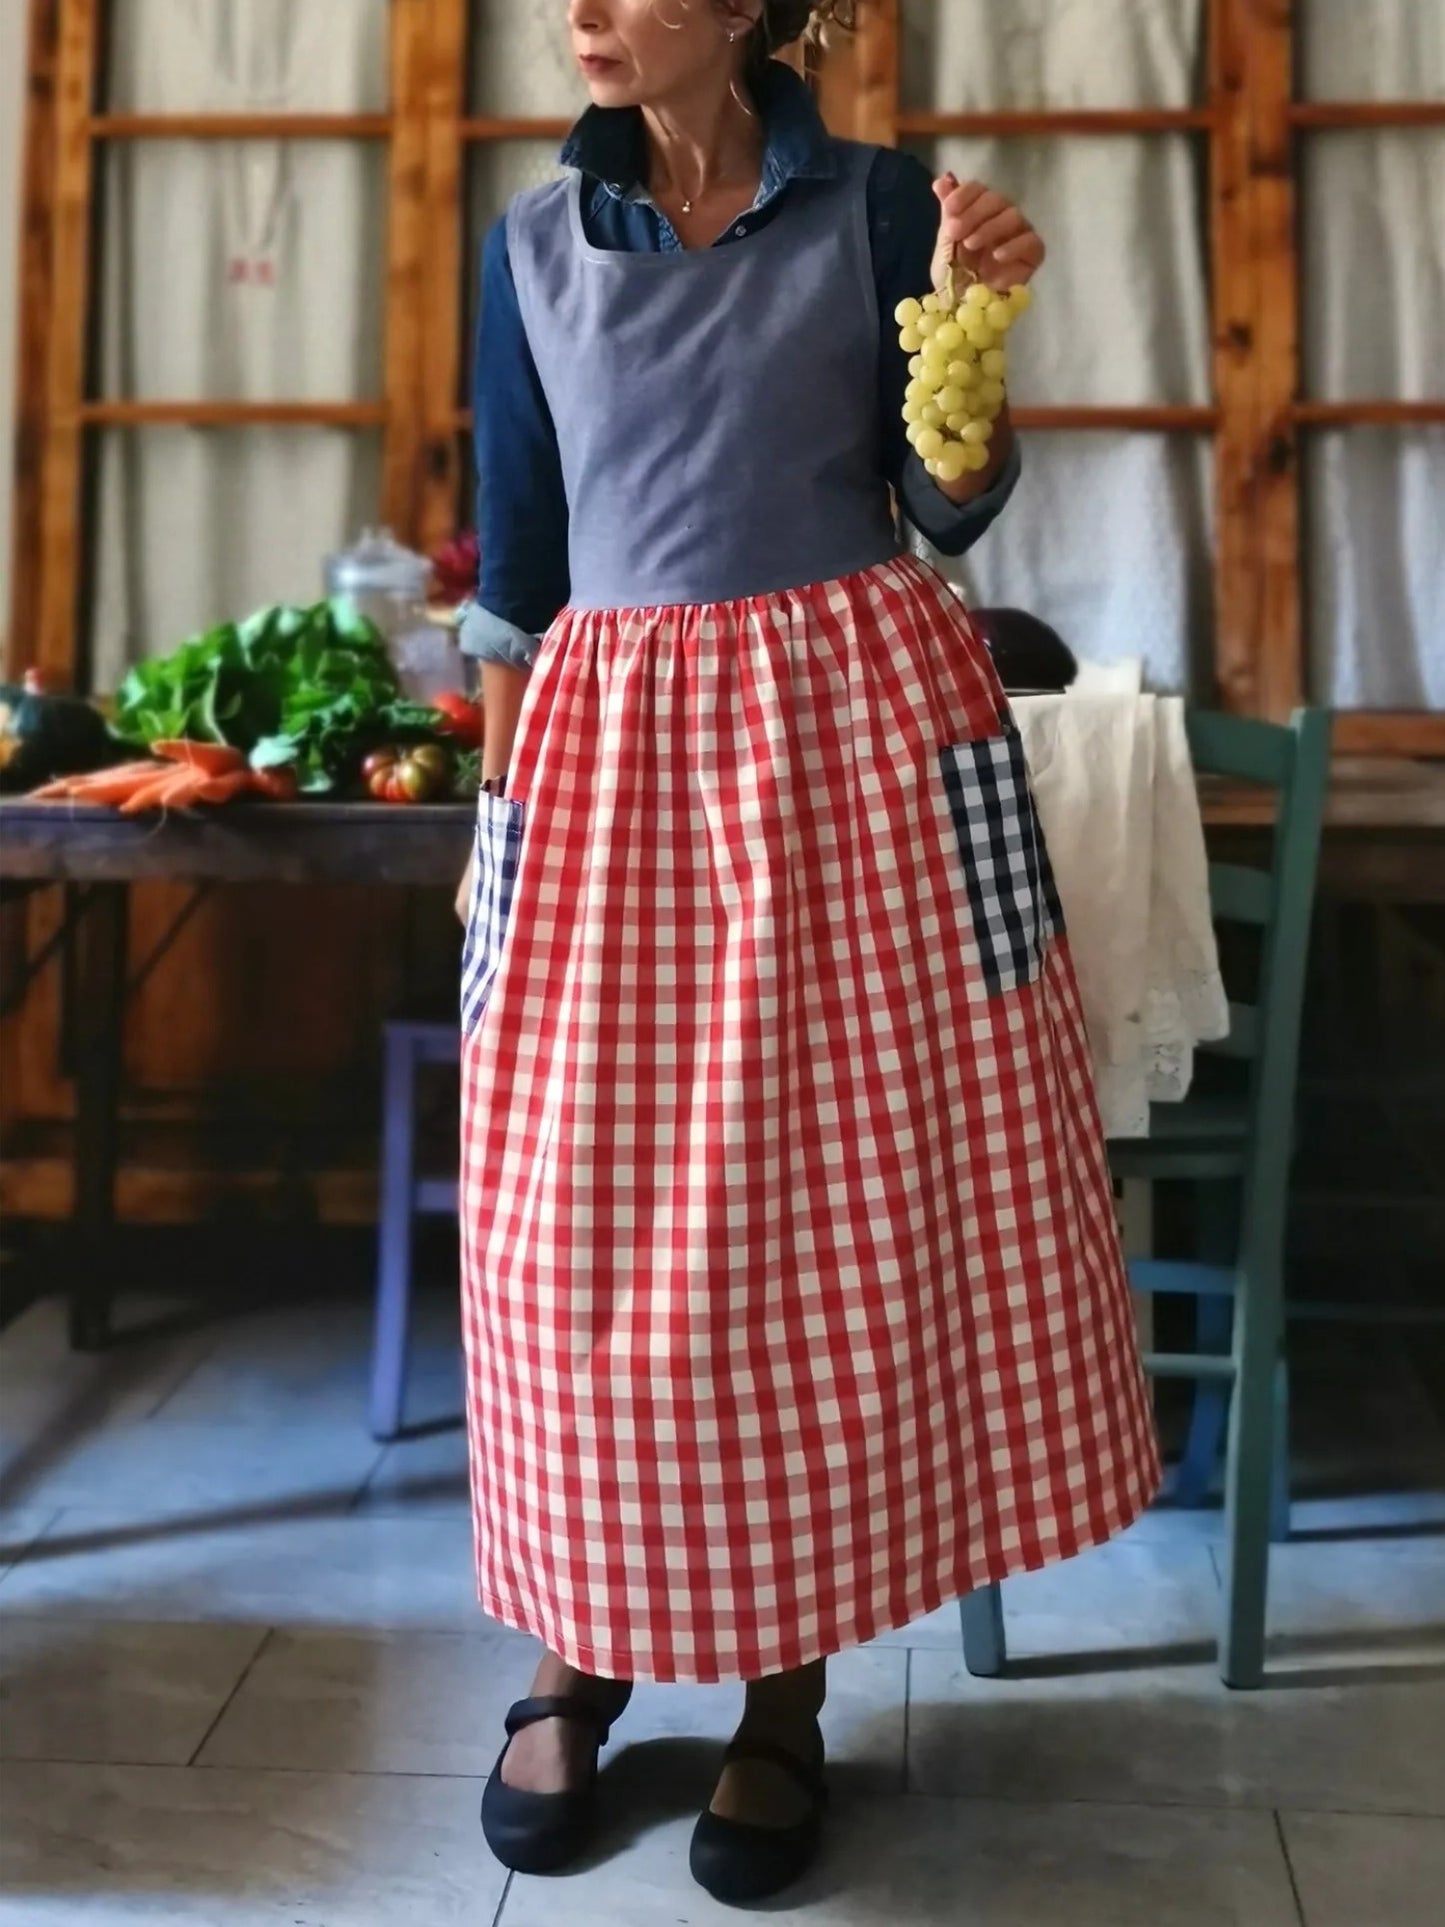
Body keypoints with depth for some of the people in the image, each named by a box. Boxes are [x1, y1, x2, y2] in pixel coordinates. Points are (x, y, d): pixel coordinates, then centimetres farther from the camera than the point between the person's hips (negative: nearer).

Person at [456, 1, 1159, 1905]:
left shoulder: (878, 204, 5)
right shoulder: (535, 245, 11)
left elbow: (951, 510, 3)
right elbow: (515, 555, 12)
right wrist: (498, 797, 8)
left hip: (855, 724, -1)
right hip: (615, 746, 2)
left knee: (849, 1200, 0)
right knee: (586, 1216, 1)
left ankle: (788, 1687, 14)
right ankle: (581, 1651, 19)